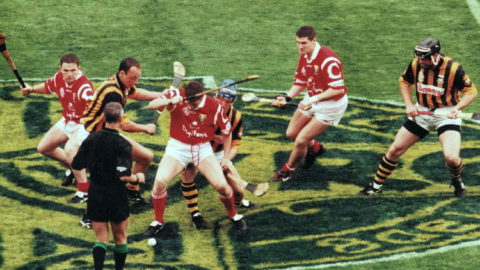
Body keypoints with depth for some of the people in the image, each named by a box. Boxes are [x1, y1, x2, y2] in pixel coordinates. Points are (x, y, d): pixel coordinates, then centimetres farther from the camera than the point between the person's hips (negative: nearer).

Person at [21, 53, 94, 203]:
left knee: (69, 150, -34)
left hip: (83, 124, -8)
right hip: (67, 122, 8)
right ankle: (73, 169, 41)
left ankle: (84, 190, -21)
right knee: (43, 148, 18)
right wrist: (32, 89, -1)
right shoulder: (59, 78, -12)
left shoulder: (83, 86, -34)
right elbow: (48, 87, 13)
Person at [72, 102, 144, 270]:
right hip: (116, 199, -3)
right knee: (120, 239, 16)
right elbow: (124, 176, -25)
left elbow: (76, 165, 2)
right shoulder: (123, 145, -18)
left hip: (95, 197, 3)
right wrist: (138, 178, -6)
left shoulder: (91, 139, -4)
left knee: (101, 239, 8)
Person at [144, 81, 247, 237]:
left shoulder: (214, 107, -14)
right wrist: (170, 102, -41)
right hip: (177, 147, 0)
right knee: (160, 181, -19)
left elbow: (226, 132, 0)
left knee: (222, 185, -10)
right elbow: (152, 105, -23)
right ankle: (157, 222, 2)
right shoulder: (176, 95, -15)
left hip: (202, 149, 0)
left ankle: (234, 215, 21)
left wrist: (225, 158, 3)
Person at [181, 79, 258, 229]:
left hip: (220, 154, 3)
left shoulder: (236, 117, -13)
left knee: (238, 190, -2)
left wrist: (227, 160, -22)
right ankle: (195, 214, -19)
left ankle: (239, 202, 39)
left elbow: (235, 144, -4)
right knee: (188, 173, -35)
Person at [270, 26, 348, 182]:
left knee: (301, 141, -9)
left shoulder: (328, 60, -30)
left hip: (330, 105, -8)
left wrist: (314, 99, -36)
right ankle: (316, 148, 45)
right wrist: (287, 97, -7)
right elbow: (300, 82, 9)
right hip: (312, 100, 8)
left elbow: (338, 89, -31)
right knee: (291, 133, 15)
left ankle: (286, 171, 15)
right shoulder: (304, 56, -2)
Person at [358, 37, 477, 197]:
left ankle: (457, 181, 11)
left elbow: (471, 92, -12)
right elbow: (404, 82, 9)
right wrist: (409, 105, -5)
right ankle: (376, 186, 24)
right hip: (421, 113, 4)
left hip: (446, 116, -4)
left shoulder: (453, 68, -22)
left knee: (451, 157, -23)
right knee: (395, 150, 5)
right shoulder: (416, 64, -11)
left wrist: (456, 108, -28)